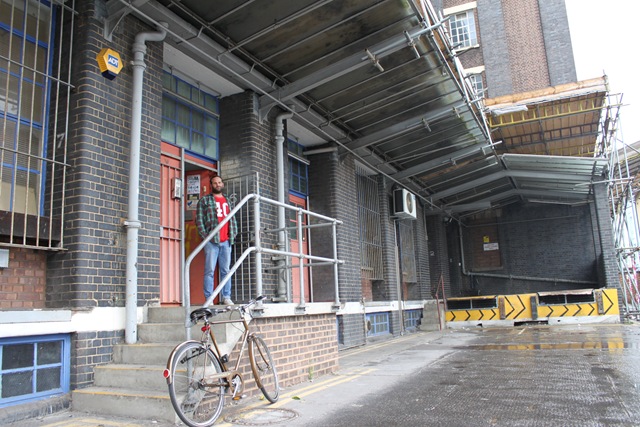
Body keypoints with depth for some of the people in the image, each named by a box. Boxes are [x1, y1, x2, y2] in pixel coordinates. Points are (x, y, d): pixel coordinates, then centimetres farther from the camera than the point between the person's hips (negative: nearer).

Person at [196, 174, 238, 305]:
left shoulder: (227, 201, 20)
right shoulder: (204, 200, 7)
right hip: (211, 241, -4)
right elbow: (199, 219, 0)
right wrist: (205, 235, -10)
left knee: (226, 271, 6)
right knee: (209, 271, -4)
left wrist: (233, 234, 8)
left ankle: (226, 297, 10)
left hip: (226, 242, 4)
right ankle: (209, 299, -2)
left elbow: (233, 219, 21)